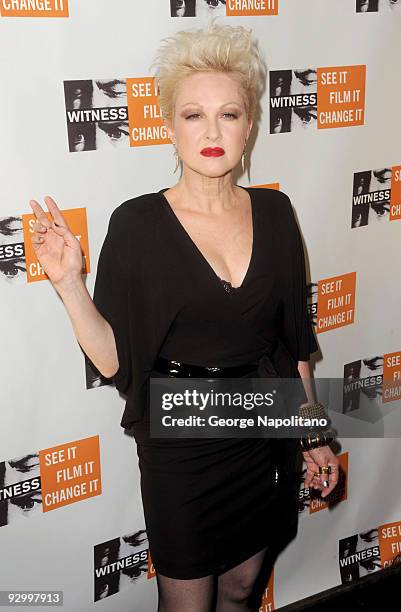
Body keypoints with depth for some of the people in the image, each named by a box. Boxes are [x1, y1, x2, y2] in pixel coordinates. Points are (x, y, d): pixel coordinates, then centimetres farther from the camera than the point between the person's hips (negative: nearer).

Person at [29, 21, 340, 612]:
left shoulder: (274, 212, -2)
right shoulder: (138, 224, -14)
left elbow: (295, 339, 5)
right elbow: (113, 359, -13)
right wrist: (69, 281, -26)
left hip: (265, 431, 4)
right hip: (181, 446, -3)